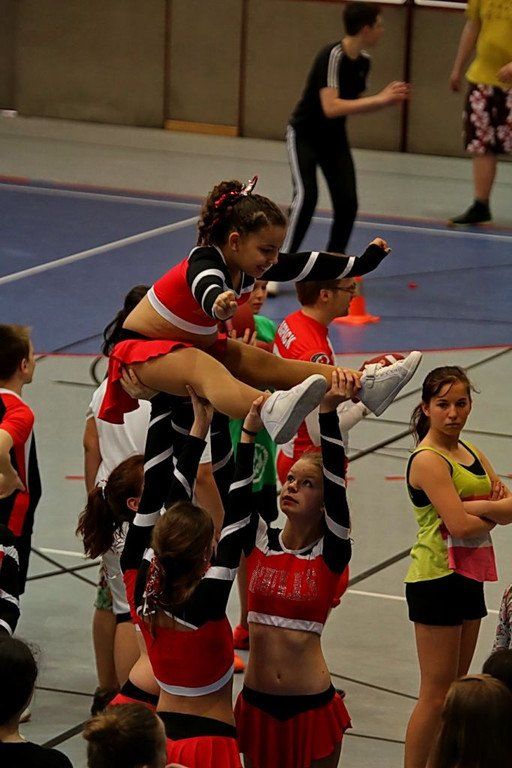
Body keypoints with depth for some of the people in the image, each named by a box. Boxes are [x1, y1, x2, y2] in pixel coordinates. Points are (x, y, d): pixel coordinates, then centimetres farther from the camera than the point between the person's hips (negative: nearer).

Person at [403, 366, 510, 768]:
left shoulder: (470, 453, 11)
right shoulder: (428, 460, -15)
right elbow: (460, 525, -23)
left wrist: (479, 508, -15)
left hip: (468, 578, 9)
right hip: (437, 580, -9)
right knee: (436, 696, -7)